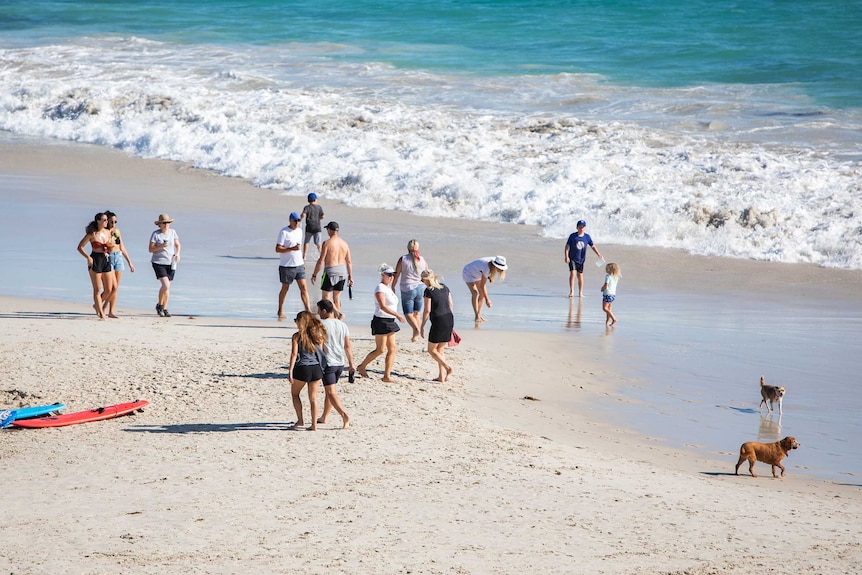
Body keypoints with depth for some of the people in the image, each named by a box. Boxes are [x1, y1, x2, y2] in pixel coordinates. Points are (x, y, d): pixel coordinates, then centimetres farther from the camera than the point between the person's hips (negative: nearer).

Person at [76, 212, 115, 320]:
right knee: (97, 289, -2)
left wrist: (108, 249, 2)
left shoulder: (108, 233, 8)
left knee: (109, 289, 6)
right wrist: (88, 257, -17)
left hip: (106, 260, 6)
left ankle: (97, 305, 29)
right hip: (95, 261, -6)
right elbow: (80, 247, -6)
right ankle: (101, 313, 1)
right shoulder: (92, 234, -8)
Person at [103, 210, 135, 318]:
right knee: (113, 287, -12)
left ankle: (111, 311, 9)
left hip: (119, 258, 6)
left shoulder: (117, 231, 13)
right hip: (107, 258, -6)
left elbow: (122, 247, 17)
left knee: (116, 288, 4)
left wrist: (129, 262, 16)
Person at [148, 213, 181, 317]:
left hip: (171, 263, 4)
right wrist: (161, 246, -23)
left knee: (167, 287, 5)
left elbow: (178, 245, 15)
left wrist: (177, 254, -4)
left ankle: (164, 309, 17)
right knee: (165, 285, -18)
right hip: (159, 262, -4)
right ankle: (159, 305, 2)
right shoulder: (155, 234, -7)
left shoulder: (172, 232, 5)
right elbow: (151, 249, -7)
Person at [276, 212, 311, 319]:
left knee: (304, 287, -4)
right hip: (286, 266, -6)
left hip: (299, 265, 6)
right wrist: (292, 249, -26)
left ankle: (308, 310, -6)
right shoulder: (284, 232, -11)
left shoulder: (299, 231, 12)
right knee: (285, 288, 6)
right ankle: (280, 311, 21)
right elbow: (278, 249, -16)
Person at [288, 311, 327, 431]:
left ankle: (300, 420, 15)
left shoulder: (297, 336, -5)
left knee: (295, 394, 19)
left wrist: (290, 370, -11)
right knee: (313, 398, 8)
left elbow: (294, 354, -11)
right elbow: (321, 352, 6)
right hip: (317, 368, 3)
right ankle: (314, 424, 5)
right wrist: (321, 370, 13)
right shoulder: (318, 335, 6)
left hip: (302, 368, -3)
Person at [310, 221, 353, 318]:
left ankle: (338, 313, -15)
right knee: (337, 297, 15)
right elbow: (349, 262, 7)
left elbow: (321, 261, -14)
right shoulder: (344, 243, 4)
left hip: (330, 271, -6)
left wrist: (314, 275, -6)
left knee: (326, 297, 5)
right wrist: (350, 277, 14)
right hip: (342, 271, 6)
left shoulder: (327, 243, -13)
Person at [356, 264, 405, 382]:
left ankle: (387, 376, 5)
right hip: (381, 321, -9)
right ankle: (361, 367, 12)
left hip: (390, 322, 9)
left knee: (392, 349, 3)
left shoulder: (388, 288, 15)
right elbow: (382, 306, -26)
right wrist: (397, 314, -31)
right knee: (380, 349, -5)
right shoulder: (380, 288, -14)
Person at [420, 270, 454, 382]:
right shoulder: (444, 287, 10)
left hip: (438, 321, -7)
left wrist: (422, 325, -2)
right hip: (449, 319, 7)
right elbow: (451, 304, 14)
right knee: (440, 350, 16)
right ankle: (441, 376, 12)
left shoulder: (428, 291, -10)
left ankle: (448, 368, -10)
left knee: (432, 350, 7)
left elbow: (427, 310, -11)